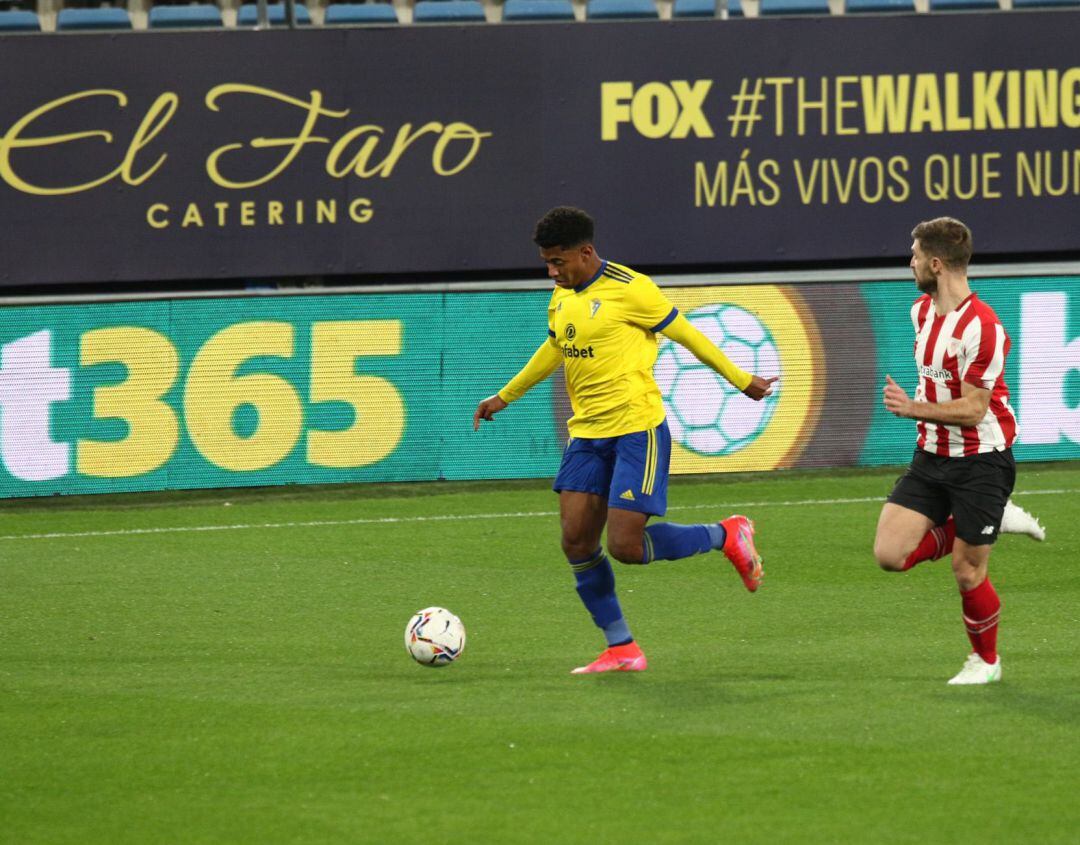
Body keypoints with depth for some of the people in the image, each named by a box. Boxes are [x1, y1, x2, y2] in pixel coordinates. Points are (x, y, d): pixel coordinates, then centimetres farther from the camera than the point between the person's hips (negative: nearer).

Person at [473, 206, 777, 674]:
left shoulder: (630, 289, -13)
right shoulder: (562, 296, 10)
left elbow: (685, 334, -4)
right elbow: (554, 349, 29)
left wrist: (741, 381, 3)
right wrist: (505, 397, 35)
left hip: (637, 429, -7)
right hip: (587, 433, 7)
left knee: (625, 546, -13)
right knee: (576, 541, -2)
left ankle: (727, 536, 10)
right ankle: (622, 649, 8)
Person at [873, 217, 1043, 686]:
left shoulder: (981, 328, -22)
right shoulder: (922, 311, 5)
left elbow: (973, 409, -24)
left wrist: (916, 409, -33)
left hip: (980, 461, -8)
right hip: (931, 455, 8)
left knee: (967, 572, -2)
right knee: (890, 554, -6)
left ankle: (985, 660, 24)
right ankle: (996, 520, 13)